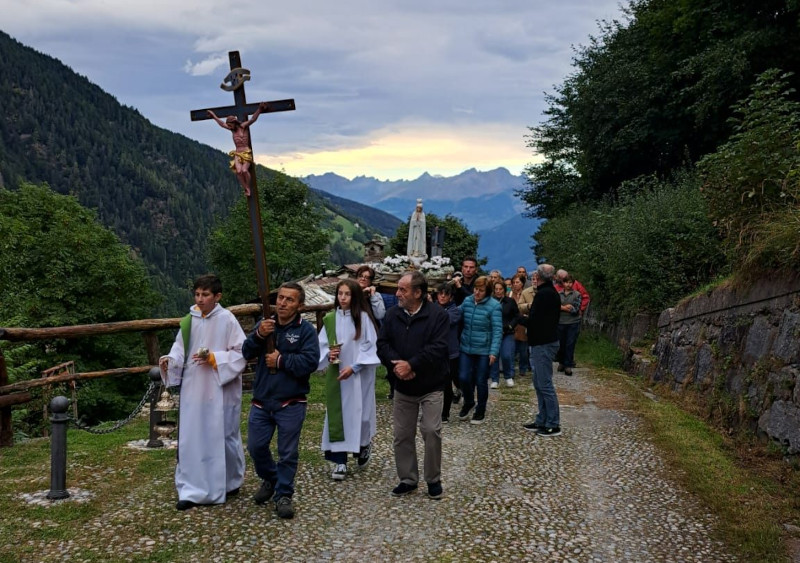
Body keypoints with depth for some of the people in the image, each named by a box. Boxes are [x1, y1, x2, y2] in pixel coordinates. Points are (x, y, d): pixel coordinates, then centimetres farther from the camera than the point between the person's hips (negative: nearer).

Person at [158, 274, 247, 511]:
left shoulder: (227, 320, -9)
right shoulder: (190, 320, 4)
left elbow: (241, 353, -9)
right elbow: (181, 349, 8)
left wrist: (214, 358, -20)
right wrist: (169, 360, -12)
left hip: (220, 391, -4)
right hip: (193, 390, 4)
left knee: (221, 436, 8)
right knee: (190, 438, 2)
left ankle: (230, 483, 30)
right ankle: (192, 491, 9)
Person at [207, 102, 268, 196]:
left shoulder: (243, 126, -1)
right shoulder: (233, 129, 14)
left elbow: (253, 119, -10)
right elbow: (221, 124, 29)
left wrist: (259, 109, -21)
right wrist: (213, 115, 40)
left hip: (246, 153, -4)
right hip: (237, 154, 4)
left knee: (244, 170, -26)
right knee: (239, 171, -22)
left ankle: (248, 187, -8)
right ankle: (246, 189, -15)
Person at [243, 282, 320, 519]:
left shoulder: (306, 330, -7)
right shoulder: (265, 324, 6)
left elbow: (310, 362, -18)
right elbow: (247, 352, -3)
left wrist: (281, 360, -13)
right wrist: (258, 335, -21)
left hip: (290, 404, -4)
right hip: (261, 400, 4)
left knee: (288, 452, 3)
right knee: (256, 446, 11)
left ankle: (284, 495, 18)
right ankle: (270, 480, 37)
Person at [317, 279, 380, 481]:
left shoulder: (363, 318, -7)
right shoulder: (330, 319, 4)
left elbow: (371, 346, -9)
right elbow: (322, 345, 8)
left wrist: (353, 367, -16)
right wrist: (328, 355, -14)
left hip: (359, 375, -3)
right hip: (336, 375, 3)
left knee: (358, 412, 4)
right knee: (337, 415, 0)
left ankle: (364, 446, 33)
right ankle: (340, 461, 5)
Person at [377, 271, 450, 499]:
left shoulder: (438, 315, -11)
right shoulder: (392, 314, 3)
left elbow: (437, 348, -20)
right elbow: (382, 344, -2)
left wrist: (411, 365, -23)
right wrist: (397, 365, -19)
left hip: (431, 386, -4)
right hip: (402, 385, 4)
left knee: (431, 431, -7)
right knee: (402, 434, 7)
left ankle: (433, 479, 11)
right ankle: (408, 479, 21)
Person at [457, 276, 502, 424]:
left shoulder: (494, 306, -12)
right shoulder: (466, 301, 2)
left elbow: (497, 330, -13)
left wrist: (494, 352, -19)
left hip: (484, 350, -4)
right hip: (466, 348, 4)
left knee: (481, 381, 7)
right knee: (463, 378, 0)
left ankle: (480, 411, 25)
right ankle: (468, 403, 29)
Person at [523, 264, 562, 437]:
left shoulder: (543, 294, -18)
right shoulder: (552, 292, 14)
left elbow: (534, 319, -21)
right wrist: (527, 318, 7)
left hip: (542, 344, -11)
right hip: (548, 340, 11)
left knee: (545, 384, -5)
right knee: (539, 384, 16)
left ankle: (553, 425, 0)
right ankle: (542, 421, 23)